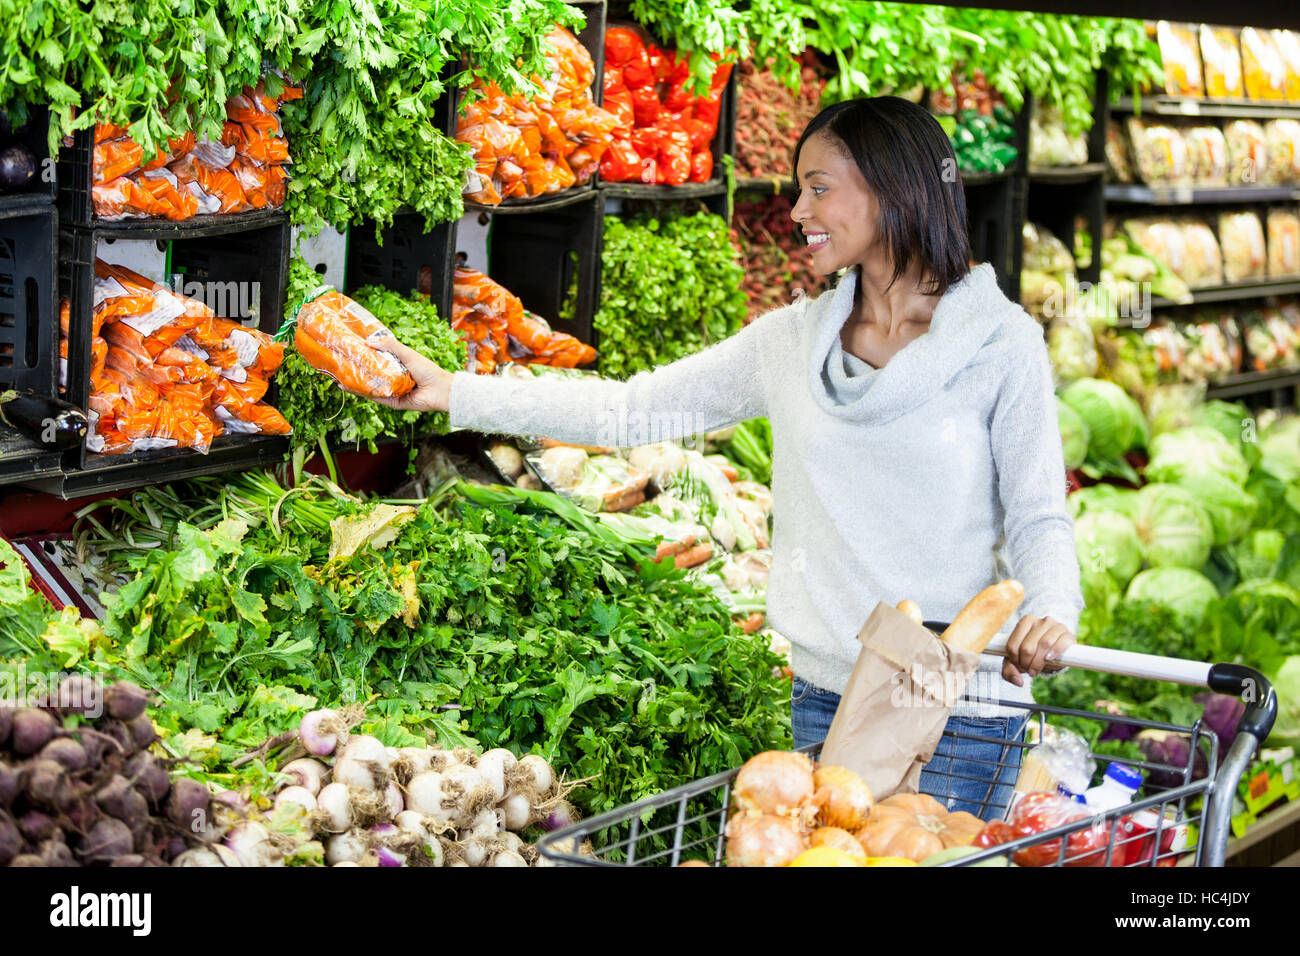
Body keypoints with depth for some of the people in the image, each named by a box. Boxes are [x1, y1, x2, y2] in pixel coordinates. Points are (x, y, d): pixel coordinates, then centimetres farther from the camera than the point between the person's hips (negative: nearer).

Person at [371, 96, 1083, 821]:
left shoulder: (1001, 343, -5)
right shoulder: (794, 339, 7)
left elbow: (1039, 518, -4)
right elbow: (630, 409, 10)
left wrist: (1048, 611, -26)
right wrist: (451, 392, 9)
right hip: (825, 699, 5)